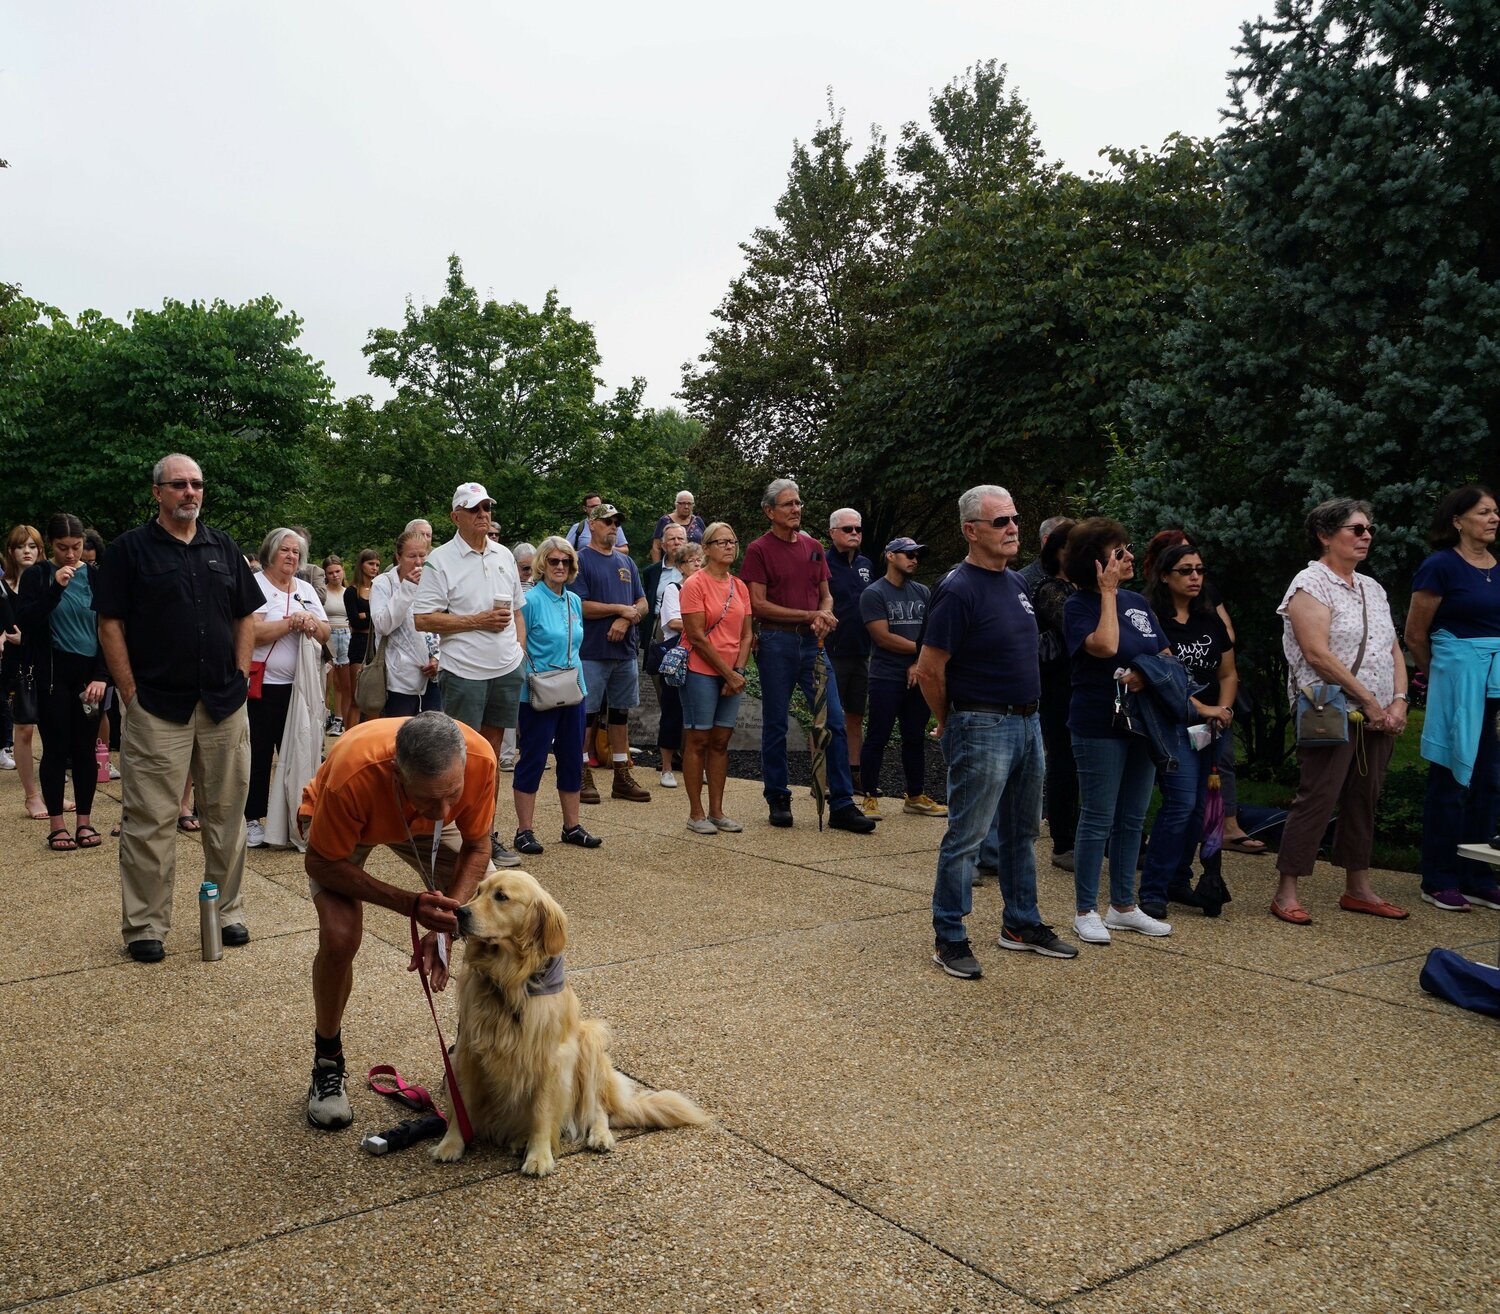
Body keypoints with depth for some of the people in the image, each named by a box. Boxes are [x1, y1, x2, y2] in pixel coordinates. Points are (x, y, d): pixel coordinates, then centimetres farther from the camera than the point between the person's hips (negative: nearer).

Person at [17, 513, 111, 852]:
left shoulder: (95, 577, 4)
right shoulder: (37, 576, 1)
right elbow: (25, 621, -9)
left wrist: (101, 676, -5)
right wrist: (55, 587, -20)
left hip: (89, 672, 1)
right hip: (53, 674, -1)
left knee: (85, 748, 6)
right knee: (56, 748, 0)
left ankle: (85, 821, 15)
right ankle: (56, 825, 9)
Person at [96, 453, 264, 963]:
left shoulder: (223, 547, 12)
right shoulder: (129, 549, 0)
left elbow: (246, 617, 15)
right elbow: (110, 624, -3)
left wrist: (239, 675, 5)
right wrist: (130, 692, -8)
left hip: (224, 705, 4)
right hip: (157, 706, -4)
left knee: (226, 814, 10)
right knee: (150, 820, -1)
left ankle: (228, 910, 21)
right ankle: (145, 926, 9)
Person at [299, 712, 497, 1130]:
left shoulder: (479, 758, -37)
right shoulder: (352, 775, -45)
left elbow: (477, 848, -19)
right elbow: (322, 863, -28)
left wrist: (445, 925, -32)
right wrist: (410, 905, -38)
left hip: (425, 825, 3)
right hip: (339, 826, -3)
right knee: (340, 936, -25)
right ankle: (327, 1062, 2)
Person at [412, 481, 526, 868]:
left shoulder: (504, 555, 11)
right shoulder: (441, 560, -6)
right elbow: (422, 619, -12)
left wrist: (520, 648, 8)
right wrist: (477, 621, -14)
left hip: (506, 669, 6)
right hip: (463, 672, -5)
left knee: (492, 752, 12)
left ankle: (487, 833, 21)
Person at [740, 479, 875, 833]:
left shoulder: (814, 547, 13)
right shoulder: (759, 550, -3)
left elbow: (825, 594, 17)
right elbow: (759, 604, -10)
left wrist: (824, 615, -7)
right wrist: (808, 615, -14)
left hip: (812, 643, 4)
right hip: (776, 642, -4)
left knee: (835, 722, -1)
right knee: (776, 725, 5)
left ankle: (842, 805, 4)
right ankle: (778, 800, 18)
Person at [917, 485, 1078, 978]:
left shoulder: (1015, 582, 10)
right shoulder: (958, 590, -16)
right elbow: (929, 670, -16)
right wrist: (951, 725, -4)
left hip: (1027, 722, 9)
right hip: (982, 728, -9)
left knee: (1022, 832, 18)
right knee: (965, 837, -1)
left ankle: (1022, 924, 32)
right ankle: (949, 939, 9)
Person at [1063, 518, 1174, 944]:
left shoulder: (1138, 602, 11)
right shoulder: (1079, 606, -8)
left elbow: (1167, 656, 12)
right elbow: (1105, 646, -26)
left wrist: (1146, 676, -11)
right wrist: (1108, 593, -15)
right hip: (1099, 727, -7)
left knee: (1132, 820, 12)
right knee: (1098, 821, -1)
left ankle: (1123, 906, 24)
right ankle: (1086, 911, 10)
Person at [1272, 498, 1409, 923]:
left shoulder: (1372, 588, 17)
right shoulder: (1310, 584, -7)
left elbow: (1395, 650, 16)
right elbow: (1318, 654, -17)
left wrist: (1398, 701, -1)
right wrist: (1369, 701, -15)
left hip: (1379, 717, 8)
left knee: (1364, 800, 12)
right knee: (1317, 799, -8)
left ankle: (1357, 888, 22)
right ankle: (1286, 893, -2)